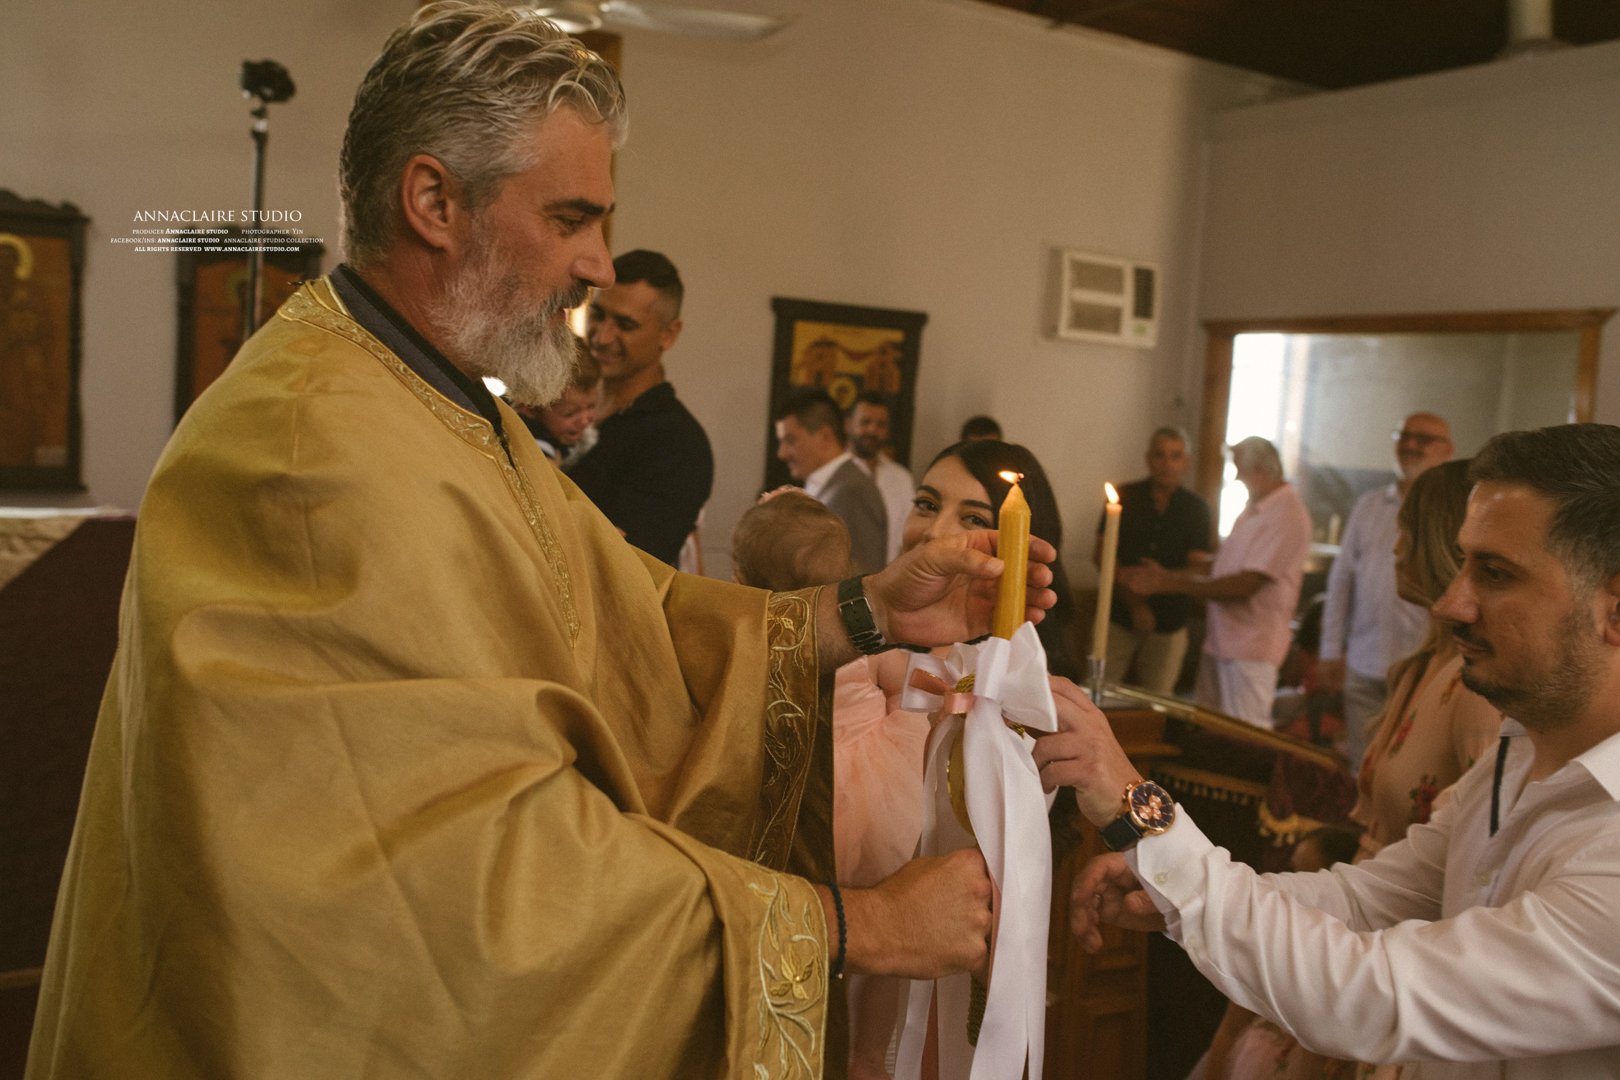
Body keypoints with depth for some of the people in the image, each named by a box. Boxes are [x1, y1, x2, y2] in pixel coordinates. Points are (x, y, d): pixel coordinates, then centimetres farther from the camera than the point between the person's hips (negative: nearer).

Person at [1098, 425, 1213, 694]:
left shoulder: (1196, 509, 6)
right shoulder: (1124, 497, 2)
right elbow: (1102, 557, -2)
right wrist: (1135, 603, -11)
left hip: (1169, 624, 1)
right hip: (1119, 618, -1)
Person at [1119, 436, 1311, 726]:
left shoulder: (1287, 516, -17)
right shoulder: (1252, 511, 13)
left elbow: (1244, 585, -23)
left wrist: (1170, 583, -19)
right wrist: (1164, 575, 5)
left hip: (1250, 648, -9)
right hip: (1219, 639, 9)